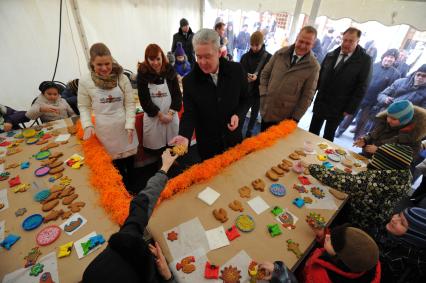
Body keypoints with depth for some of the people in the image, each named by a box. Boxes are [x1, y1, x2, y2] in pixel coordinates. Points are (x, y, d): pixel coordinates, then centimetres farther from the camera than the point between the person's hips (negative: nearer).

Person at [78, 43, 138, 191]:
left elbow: (130, 104, -5)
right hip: (104, 131, 0)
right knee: (116, 165, 13)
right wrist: (88, 125, -15)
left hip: (124, 127, 1)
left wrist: (130, 125, -13)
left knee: (129, 162, 16)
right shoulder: (85, 81, -7)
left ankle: (131, 189, 41)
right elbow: (84, 107, 0)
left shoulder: (122, 78, -7)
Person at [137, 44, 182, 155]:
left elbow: (177, 94, 0)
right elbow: (144, 99, -6)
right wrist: (160, 114, -10)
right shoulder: (143, 74, -4)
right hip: (152, 116, -1)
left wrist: (170, 113, -10)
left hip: (171, 115, 2)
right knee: (154, 148, 4)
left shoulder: (170, 71, 1)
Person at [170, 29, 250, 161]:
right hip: (207, 145, 0)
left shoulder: (236, 70, -10)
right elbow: (189, 113, -13)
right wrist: (184, 136, -32)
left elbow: (246, 99, 1)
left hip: (234, 140, 1)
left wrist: (238, 115, -18)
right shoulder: (189, 81, -12)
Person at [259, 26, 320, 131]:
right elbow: (265, 74, 7)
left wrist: (295, 118, -10)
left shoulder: (313, 66, -8)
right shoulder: (280, 53, 0)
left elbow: (307, 96, -7)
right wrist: (264, 95, -6)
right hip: (266, 111, 3)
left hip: (285, 118, -3)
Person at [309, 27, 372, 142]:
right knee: (312, 133, 12)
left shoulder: (365, 60, -6)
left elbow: (362, 87, -8)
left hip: (338, 107, -3)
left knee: (328, 137, 9)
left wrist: (350, 109, -11)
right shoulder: (330, 55, 4)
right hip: (320, 102, 3)